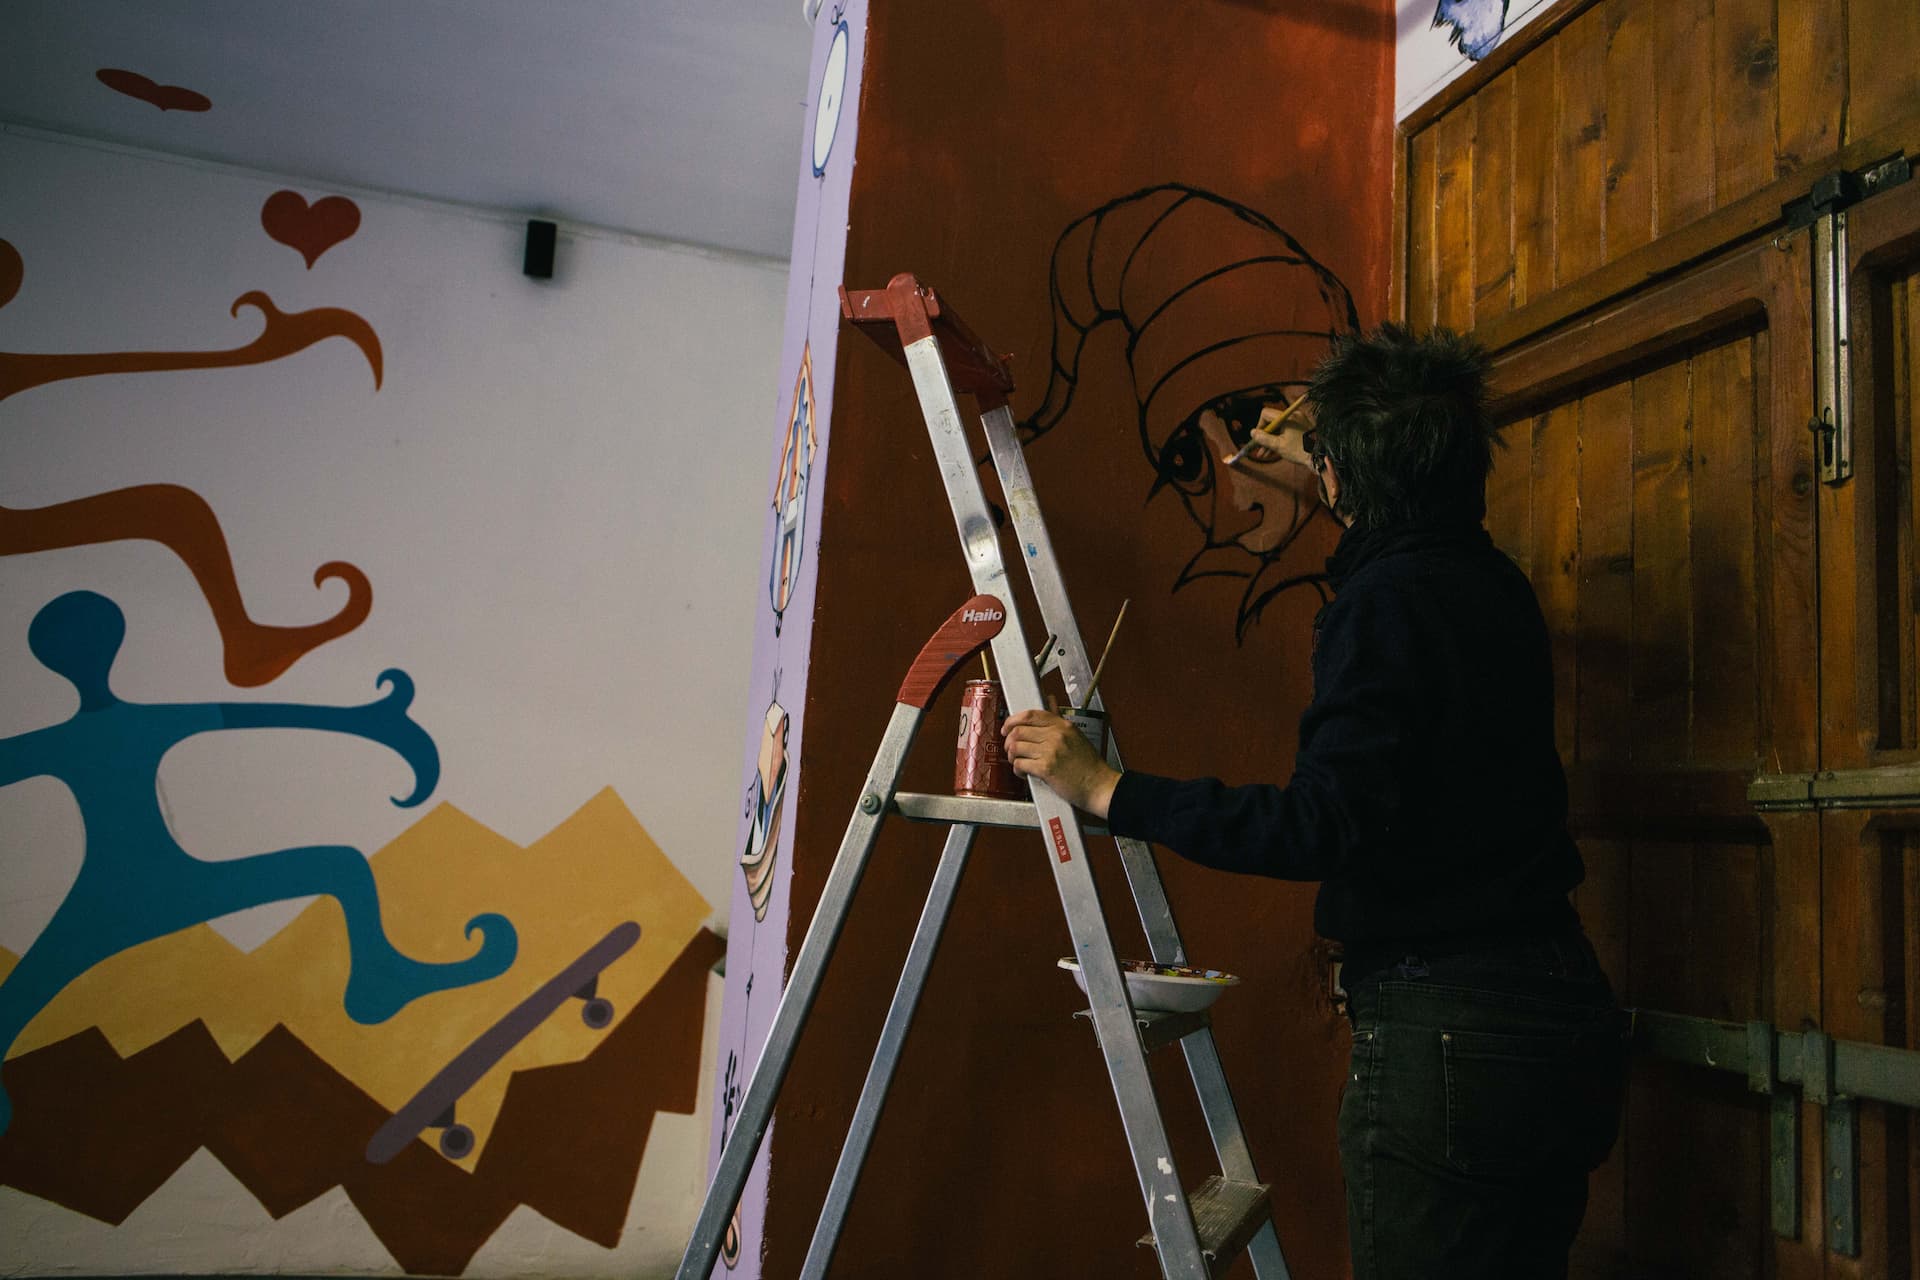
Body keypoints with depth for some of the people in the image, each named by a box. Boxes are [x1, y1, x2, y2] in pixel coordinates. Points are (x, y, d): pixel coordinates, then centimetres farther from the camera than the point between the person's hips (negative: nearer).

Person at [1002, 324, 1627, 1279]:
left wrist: (1106, 790, -21)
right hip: (1563, 1019, 9)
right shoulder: (1495, 585, 11)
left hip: (1445, 1034, -9)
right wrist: (1327, 476, 49)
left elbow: (1326, 823, -25)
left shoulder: (1383, 601, -16)